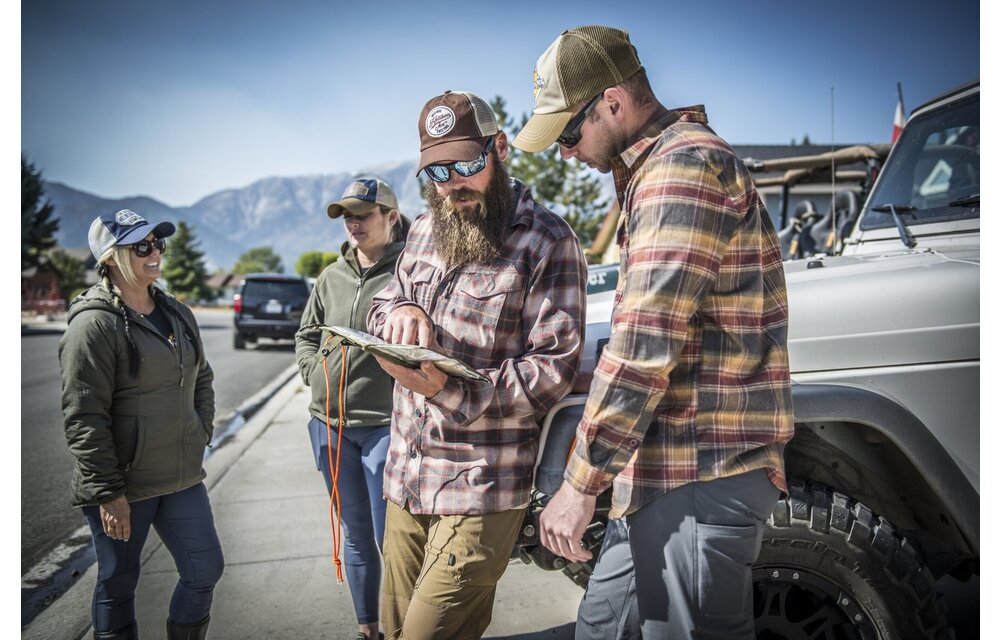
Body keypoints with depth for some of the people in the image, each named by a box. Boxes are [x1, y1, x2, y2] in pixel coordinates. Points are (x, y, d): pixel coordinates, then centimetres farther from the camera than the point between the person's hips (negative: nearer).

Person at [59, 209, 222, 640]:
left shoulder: (177, 314, 8)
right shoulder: (94, 324, -15)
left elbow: (202, 380, 20)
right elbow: (83, 418, -17)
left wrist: (200, 439, 10)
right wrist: (108, 493, -17)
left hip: (183, 478, 7)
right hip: (123, 486, -6)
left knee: (205, 570, 11)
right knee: (118, 585, 11)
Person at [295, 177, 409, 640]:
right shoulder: (331, 277, 11)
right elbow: (305, 336, 21)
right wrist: (316, 374, 7)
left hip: (384, 424, -6)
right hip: (329, 423, 6)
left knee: (389, 537, -1)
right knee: (356, 533, 17)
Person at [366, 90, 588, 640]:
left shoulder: (548, 241, -9)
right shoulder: (425, 229, 11)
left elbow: (553, 367, -14)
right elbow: (378, 308, 19)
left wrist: (450, 391, -27)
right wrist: (398, 310, -7)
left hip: (481, 491, -6)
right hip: (404, 476, 7)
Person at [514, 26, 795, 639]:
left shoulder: (684, 165, -15)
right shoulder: (657, 169, 18)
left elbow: (645, 344, -22)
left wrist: (581, 483, -17)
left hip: (702, 479, -10)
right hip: (667, 471, 10)